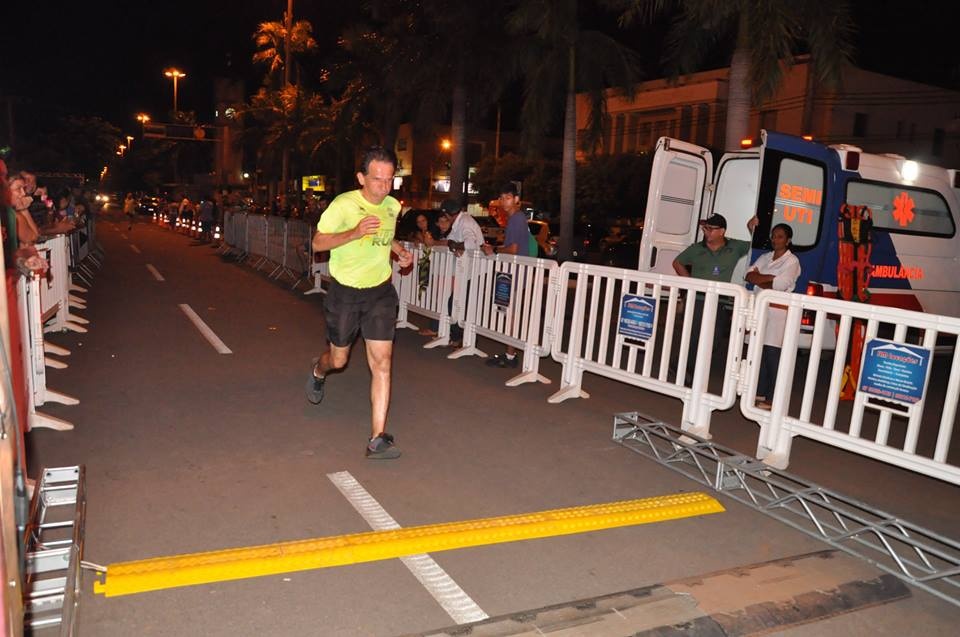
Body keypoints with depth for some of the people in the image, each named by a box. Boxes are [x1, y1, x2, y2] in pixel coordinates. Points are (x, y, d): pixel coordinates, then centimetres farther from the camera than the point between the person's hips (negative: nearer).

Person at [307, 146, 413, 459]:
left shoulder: (393, 206, 2)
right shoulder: (343, 205, -16)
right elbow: (318, 243, -14)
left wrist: (400, 251, 1)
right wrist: (354, 233, -29)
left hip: (380, 292, 3)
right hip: (345, 292, -3)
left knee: (382, 362, -7)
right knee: (338, 359, 13)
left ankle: (378, 439, -3)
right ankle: (318, 372, 54)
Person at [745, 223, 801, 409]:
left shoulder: (792, 261, -1)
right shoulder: (765, 257, 18)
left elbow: (780, 285, -15)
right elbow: (749, 275, 5)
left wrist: (759, 279, -4)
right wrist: (771, 278, -9)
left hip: (778, 311, -6)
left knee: (773, 355, -8)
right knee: (759, 352, 7)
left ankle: (771, 399, -5)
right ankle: (759, 392, 17)